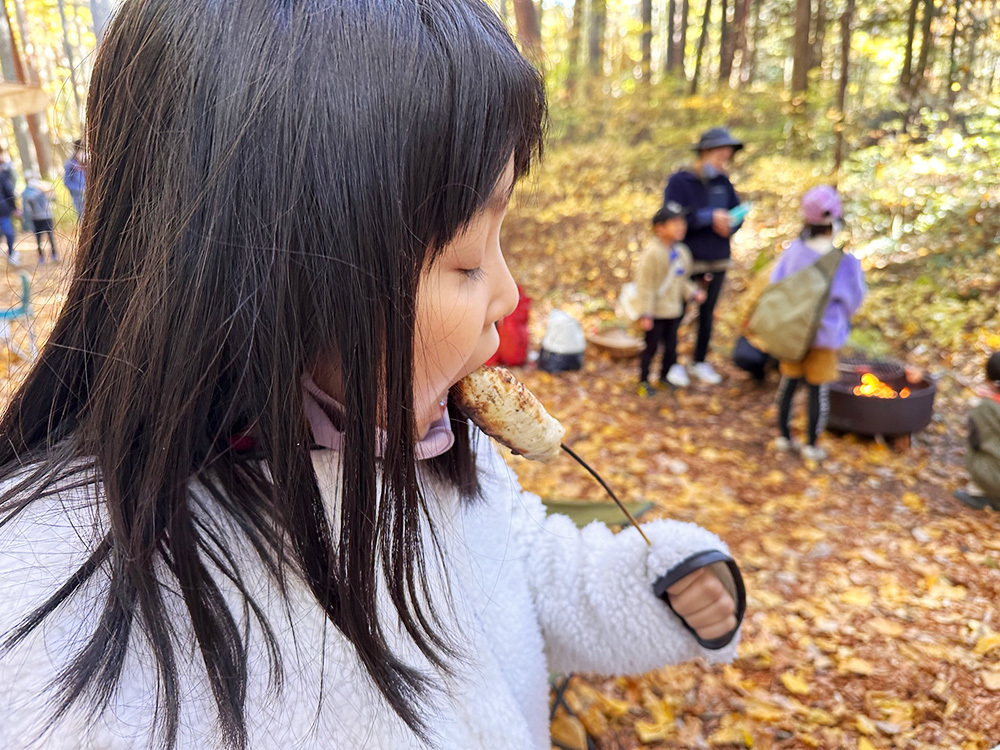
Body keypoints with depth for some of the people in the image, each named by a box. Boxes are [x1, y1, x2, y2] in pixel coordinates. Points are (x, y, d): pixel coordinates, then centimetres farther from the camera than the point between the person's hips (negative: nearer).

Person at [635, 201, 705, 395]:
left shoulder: (682, 252, 4)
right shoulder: (652, 254, -19)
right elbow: (645, 285, -18)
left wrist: (692, 292, -1)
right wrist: (646, 313, -19)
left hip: (674, 310, 7)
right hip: (656, 312, -7)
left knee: (671, 345, 15)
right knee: (651, 346, 4)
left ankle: (666, 375, 34)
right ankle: (643, 380, 19)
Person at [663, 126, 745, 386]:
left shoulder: (723, 182, 5)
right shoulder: (679, 181, -11)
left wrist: (729, 225, -12)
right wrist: (710, 217, -22)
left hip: (718, 260, 5)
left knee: (707, 313, 15)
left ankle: (701, 362, 29)